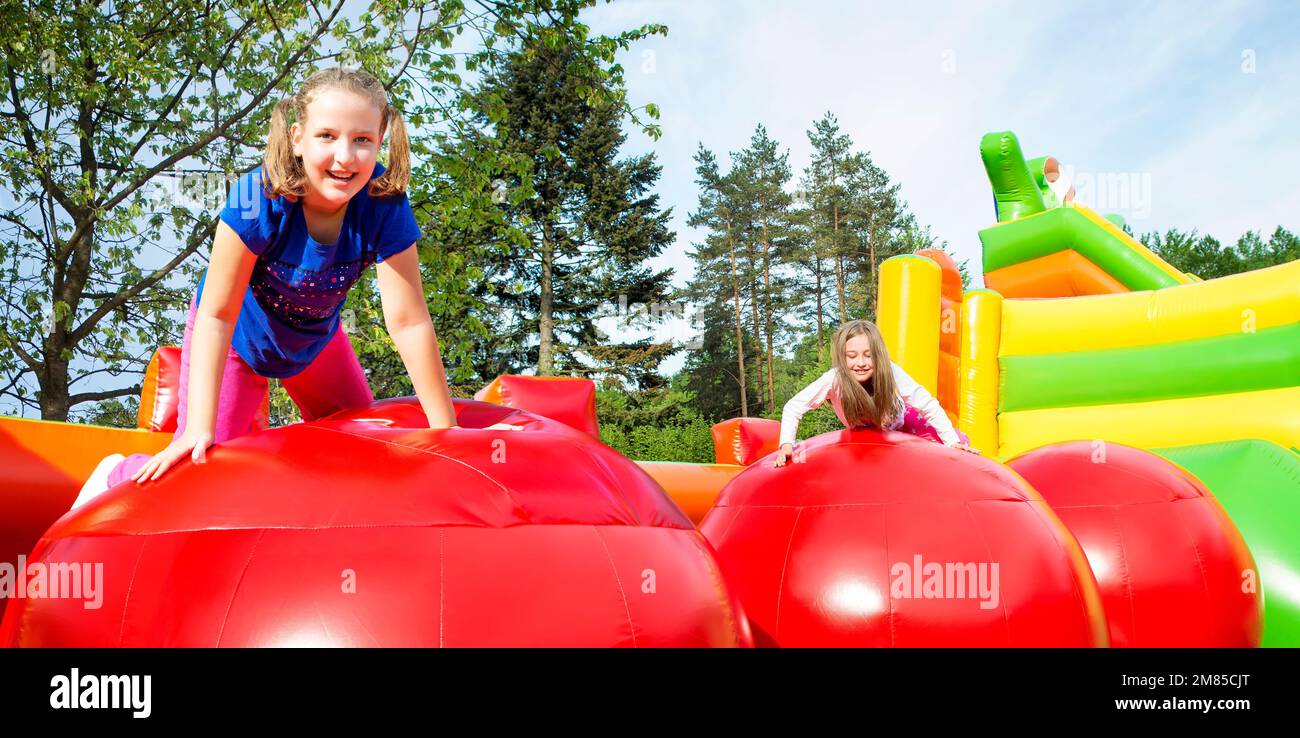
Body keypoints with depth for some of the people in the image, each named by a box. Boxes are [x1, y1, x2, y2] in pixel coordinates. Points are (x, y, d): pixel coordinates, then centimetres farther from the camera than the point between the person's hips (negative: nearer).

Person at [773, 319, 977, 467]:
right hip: (864, 433, 0)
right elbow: (793, 408, -31)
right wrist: (786, 445, -41)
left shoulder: (891, 372, -40)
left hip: (899, 421, 0)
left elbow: (929, 406, -32)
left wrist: (953, 442, -35)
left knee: (959, 444, -6)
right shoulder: (833, 380, -40)